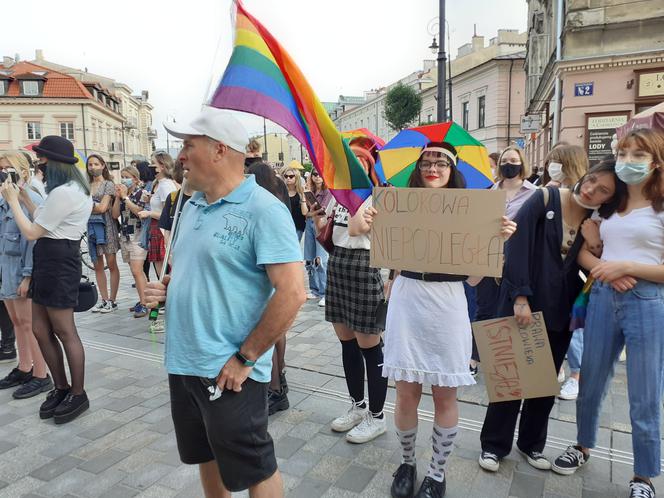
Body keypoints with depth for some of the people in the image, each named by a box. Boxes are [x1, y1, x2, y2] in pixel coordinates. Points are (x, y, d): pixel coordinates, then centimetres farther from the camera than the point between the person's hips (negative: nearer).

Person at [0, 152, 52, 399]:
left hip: (23, 271, -8)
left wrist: (28, 276, -19)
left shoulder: (32, 199, -13)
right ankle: (24, 369, 29)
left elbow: (34, 239, -17)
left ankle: (41, 376, 9)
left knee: (29, 324, -1)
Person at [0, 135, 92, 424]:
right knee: (41, 331, 14)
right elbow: (46, 223, 17)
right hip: (50, 262, 11)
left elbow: (31, 233, -14)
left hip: (57, 263, -11)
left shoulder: (63, 193, -18)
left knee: (65, 333, -1)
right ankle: (61, 389, 25)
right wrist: (25, 199, 14)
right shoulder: (74, 188, 16)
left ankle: (78, 396, 12)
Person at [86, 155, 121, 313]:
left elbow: (103, 207, -9)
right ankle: (104, 300, 15)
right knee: (98, 266, 7)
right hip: (91, 227, 5)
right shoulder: (87, 186, 14)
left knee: (111, 265, -1)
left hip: (106, 226, -5)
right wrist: (95, 207, -8)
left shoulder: (109, 184, -1)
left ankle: (112, 301, 5)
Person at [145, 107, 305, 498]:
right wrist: (166, 286, 1)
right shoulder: (193, 205, 9)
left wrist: (245, 358, -20)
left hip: (227, 372, -7)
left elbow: (292, 292, -23)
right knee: (205, 456, 24)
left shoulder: (263, 210, -17)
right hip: (182, 363, 8)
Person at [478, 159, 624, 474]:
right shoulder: (546, 198, -9)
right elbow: (516, 243, -16)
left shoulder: (597, 223, 4)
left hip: (559, 312, 4)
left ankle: (532, 443, 34)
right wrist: (520, 296, -20)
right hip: (521, 304, -4)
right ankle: (493, 445, 22)